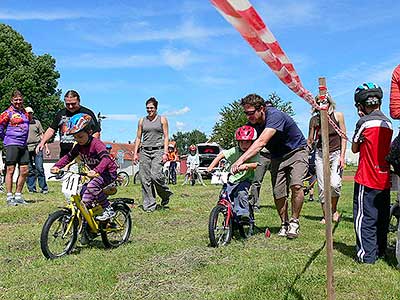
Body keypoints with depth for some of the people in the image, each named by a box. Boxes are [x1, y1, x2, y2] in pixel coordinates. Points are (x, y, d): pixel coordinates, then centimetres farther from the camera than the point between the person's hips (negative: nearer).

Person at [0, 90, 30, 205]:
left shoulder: (25, 113, 15)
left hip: (23, 145, 6)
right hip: (11, 145, -6)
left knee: (24, 171, 5)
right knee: (10, 170, -3)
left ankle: (18, 195, 16)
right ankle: (9, 197, 3)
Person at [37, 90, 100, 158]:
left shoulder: (87, 113, 0)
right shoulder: (61, 113, 13)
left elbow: (96, 133, -2)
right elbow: (51, 130, 18)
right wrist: (42, 142, 4)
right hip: (65, 155, 4)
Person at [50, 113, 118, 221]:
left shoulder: (96, 144, -24)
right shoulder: (78, 147, 0)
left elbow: (106, 158, -38)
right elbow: (68, 157, 7)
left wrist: (96, 171, -53)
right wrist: (57, 166, -10)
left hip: (108, 172, -9)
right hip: (95, 174, 9)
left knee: (92, 186, -30)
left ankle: (108, 210, -19)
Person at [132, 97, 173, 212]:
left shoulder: (162, 119, 8)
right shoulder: (142, 121, 15)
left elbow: (166, 137, 4)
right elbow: (138, 138, 16)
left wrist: (165, 153, -6)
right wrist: (135, 153, 7)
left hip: (158, 150, -3)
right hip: (144, 151, 4)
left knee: (155, 175, -20)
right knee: (145, 179, -2)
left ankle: (166, 194, 8)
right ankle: (149, 205, 5)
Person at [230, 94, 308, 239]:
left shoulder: (275, 116, -31)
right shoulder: (253, 122, -8)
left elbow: (261, 142, -41)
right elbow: (248, 143, -5)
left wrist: (240, 161, -48)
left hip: (296, 151, -5)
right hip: (277, 157, 6)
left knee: (296, 185, -24)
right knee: (278, 194, -5)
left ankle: (294, 222, -5)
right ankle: (284, 224, 16)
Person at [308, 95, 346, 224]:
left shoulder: (338, 116, -2)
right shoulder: (314, 120, 2)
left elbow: (343, 137, -1)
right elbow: (310, 140, 9)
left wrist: (342, 156, -8)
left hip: (336, 154, -2)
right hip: (320, 154, 2)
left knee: (335, 184, -19)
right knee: (322, 188, 0)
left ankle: (334, 210, 6)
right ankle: (325, 215, 15)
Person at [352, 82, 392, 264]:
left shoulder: (364, 122, -11)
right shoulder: (388, 123, 9)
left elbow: (355, 149, -1)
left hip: (367, 180, -7)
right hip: (385, 180, 7)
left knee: (364, 218, -2)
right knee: (381, 218, 14)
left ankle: (366, 255, -1)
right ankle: (380, 251, 24)